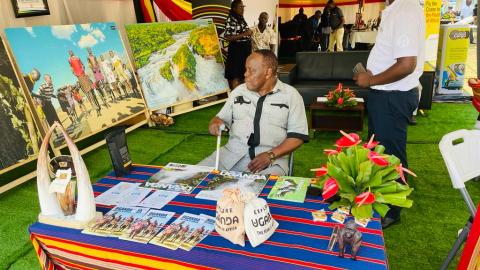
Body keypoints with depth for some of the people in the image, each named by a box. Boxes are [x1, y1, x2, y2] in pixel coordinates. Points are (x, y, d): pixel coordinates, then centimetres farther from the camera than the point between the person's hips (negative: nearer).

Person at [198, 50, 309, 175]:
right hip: (232, 154, 4)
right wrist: (215, 124, -6)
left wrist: (271, 155, -15)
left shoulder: (290, 95, 1)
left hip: (271, 160, -3)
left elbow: (298, 135, -2)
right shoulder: (239, 91, 12)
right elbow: (221, 118, 19)